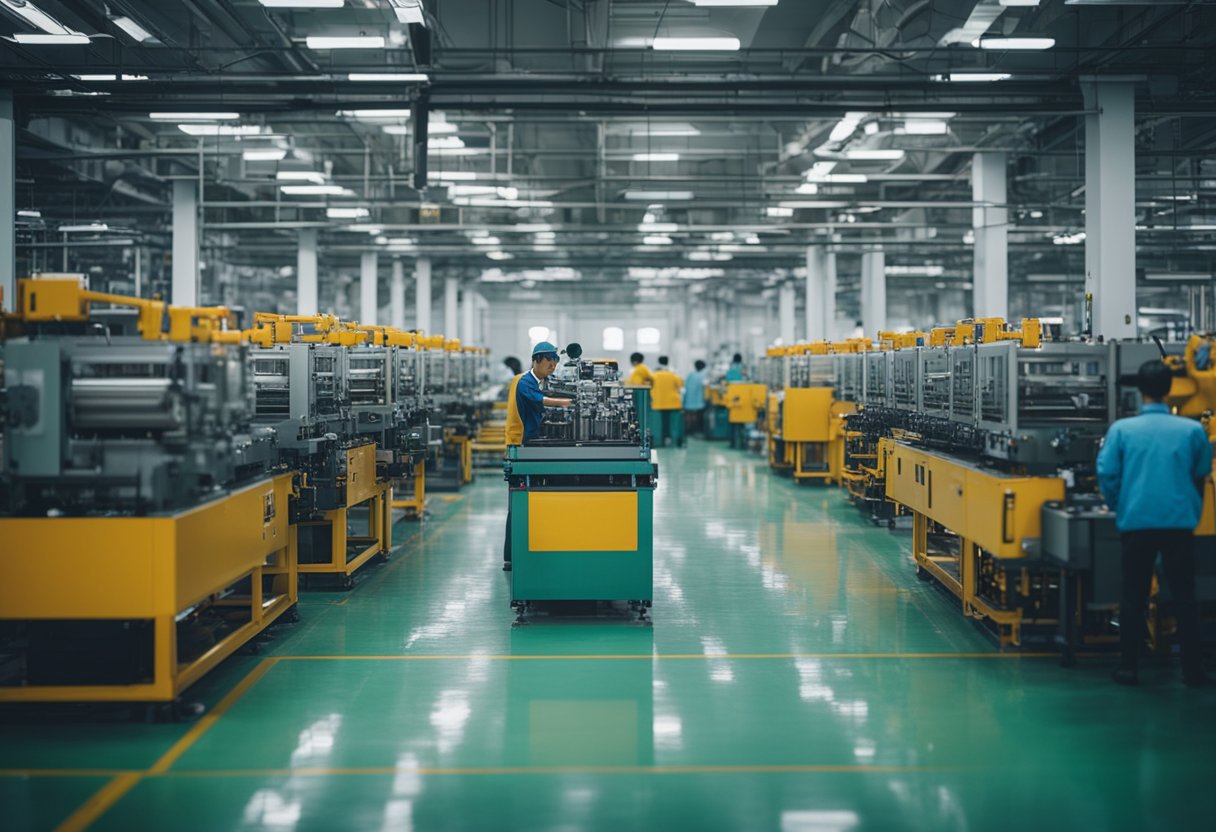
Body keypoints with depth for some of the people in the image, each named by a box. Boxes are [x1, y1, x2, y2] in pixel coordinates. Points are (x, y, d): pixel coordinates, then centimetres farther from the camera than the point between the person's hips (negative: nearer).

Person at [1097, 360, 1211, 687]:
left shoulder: (1122, 429, -5)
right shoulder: (1192, 430, -2)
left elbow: (1107, 475, -5)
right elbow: (1202, 475, 9)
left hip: (1136, 522, 0)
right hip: (1180, 522, 0)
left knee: (1133, 597, 8)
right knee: (1184, 596, 9)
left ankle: (1128, 667, 11)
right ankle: (1192, 669, 12)